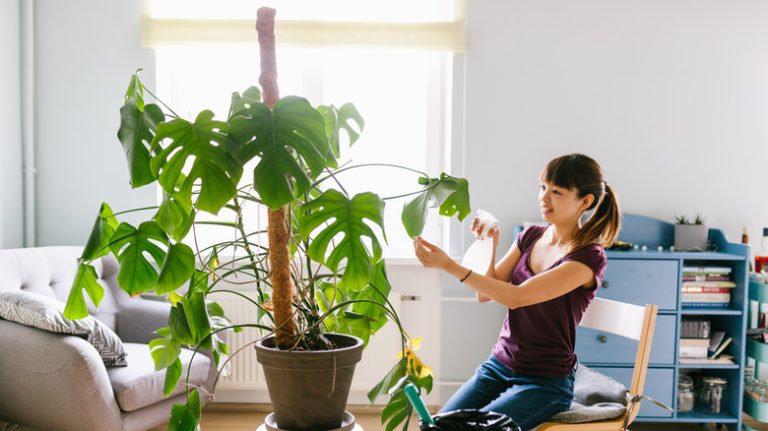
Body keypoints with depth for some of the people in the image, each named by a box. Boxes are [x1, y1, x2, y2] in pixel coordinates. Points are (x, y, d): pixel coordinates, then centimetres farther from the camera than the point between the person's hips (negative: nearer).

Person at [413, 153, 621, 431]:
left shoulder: (589, 256, -15)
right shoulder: (531, 237, 5)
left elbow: (516, 297, -25)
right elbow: (484, 294, 5)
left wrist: (449, 265, -28)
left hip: (546, 383, -5)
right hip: (498, 366, 5)